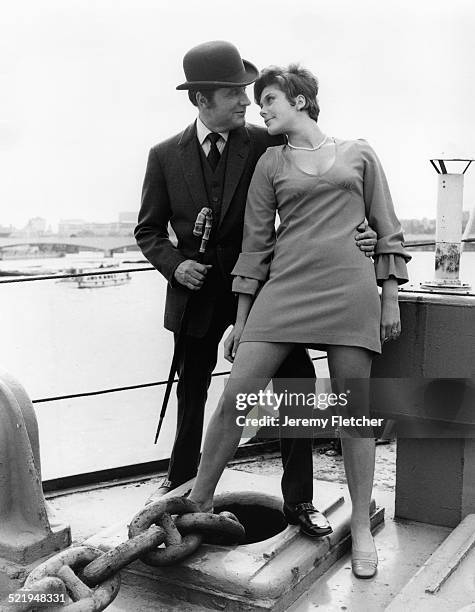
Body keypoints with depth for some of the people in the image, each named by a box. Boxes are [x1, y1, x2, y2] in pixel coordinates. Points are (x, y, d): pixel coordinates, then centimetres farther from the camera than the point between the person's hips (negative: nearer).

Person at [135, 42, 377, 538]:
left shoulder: (266, 145, -6)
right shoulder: (166, 156, -2)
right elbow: (149, 230, 5)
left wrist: (357, 234, -24)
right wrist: (175, 264, -14)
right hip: (197, 292, 1)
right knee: (192, 391, 16)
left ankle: (298, 500, 9)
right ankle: (182, 481, 39)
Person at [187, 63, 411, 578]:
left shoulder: (359, 154, 12)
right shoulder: (270, 163, 14)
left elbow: (387, 230, 13)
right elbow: (256, 242, 12)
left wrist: (391, 299, 7)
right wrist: (242, 317, 10)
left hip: (350, 290, -1)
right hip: (284, 289, 1)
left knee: (353, 412, 3)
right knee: (234, 397, -7)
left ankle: (361, 528, 18)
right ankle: (198, 503, 11)